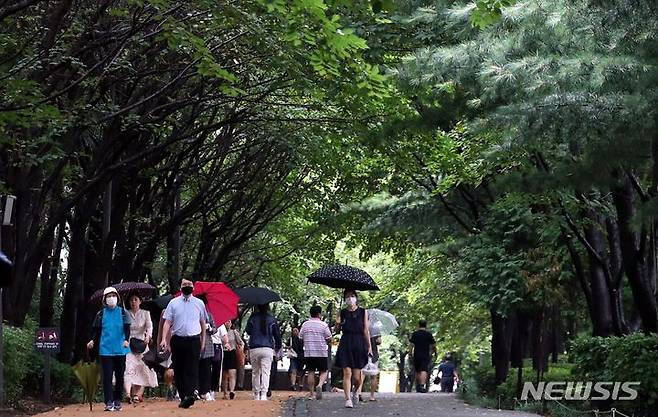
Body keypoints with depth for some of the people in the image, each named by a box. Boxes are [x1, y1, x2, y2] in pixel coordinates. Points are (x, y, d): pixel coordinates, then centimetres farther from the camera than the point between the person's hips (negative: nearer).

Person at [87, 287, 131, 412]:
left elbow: (127, 328, -2)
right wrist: (93, 340, -7)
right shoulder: (101, 314, 8)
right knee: (107, 376, -5)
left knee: (119, 376, 7)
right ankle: (109, 402, -6)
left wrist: (126, 339, -18)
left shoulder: (122, 312, 5)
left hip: (120, 349, 0)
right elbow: (96, 329, 10)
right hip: (105, 349, 0)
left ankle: (117, 401, 17)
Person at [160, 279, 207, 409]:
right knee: (179, 370, 5)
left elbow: (203, 322, 18)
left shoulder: (199, 303, 8)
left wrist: (203, 339, 19)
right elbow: (167, 322, 1)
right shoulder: (173, 303, 5)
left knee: (192, 369, -12)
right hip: (177, 340, 1)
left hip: (194, 340, -1)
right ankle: (183, 397, 13)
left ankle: (192, 393, -22)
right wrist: (164, 339, -11)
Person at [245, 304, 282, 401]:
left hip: (254, 349, 1)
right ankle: (264, 394, -17)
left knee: (255, 372, 13)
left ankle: (256, 395, 18)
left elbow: (248, 331, 8)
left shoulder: (253, 317, 2)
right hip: (268, 349, -1)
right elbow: (277, 334, 6)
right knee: (266, 372, -4)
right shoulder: (272, 319, 2)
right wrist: (278, 347, 19)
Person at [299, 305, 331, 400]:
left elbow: (300, 338, 7)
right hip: (321, 353, -3)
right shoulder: (323, 325, -6)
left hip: (308, 353, 3)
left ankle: (311, 393, 10)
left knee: (311, 372, 9)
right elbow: (329, 338, -2)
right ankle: (319, 385, -22)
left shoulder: (305, 324, 3)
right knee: (323, 372, 5)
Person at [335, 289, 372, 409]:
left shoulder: (363, 312, 7)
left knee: (356, 376, -1)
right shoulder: (342, 312, 9)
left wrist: (369, 346, 2)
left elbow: (366, 330, 6)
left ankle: (355, 391, 30)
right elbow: (338, 329, 14)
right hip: (345, 344, 1)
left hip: (359, 344, -1)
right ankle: (348, 399, -4)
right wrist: (337, 325, -9)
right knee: (347, 373, -7)